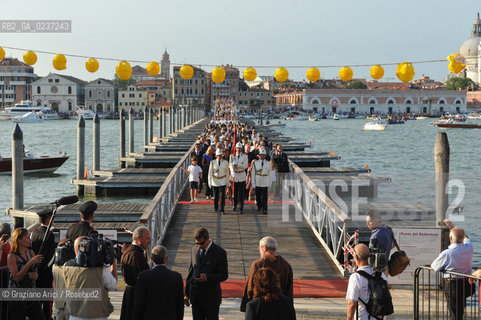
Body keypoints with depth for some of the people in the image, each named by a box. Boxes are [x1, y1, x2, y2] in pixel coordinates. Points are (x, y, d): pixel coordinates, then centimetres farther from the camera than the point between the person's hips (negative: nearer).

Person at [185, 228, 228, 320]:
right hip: (195, 295, 4)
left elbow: (224, 275, -9)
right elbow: (191, 271, 13)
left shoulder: (220, 252, -9)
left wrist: (207, 278, -26)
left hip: (211, 296, -4)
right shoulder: (194, 249, 7)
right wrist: (187, 293, 12)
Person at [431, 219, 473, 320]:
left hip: (452, 285, -5)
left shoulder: (446, 253, -18)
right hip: (467, 284, 5)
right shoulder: (469, 248, -3)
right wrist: (452, 227, 32)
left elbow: (433, 267, -1)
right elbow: (465, 237, 23)